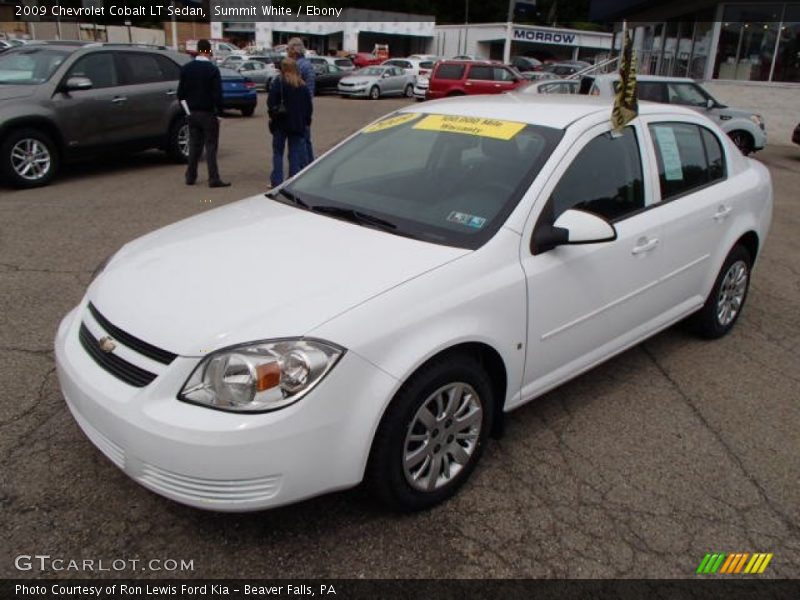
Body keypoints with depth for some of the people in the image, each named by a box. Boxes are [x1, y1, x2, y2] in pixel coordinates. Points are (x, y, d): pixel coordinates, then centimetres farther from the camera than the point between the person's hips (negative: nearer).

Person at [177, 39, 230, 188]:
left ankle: (191, 177, 16)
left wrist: (187, 108, 13)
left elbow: (181, 92, 5)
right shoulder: (212, 69, -11)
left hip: (192, 113, 5)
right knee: (211, 146, -2)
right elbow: (217, 93, -14)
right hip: (208, 114, -5)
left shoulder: (186, 68, 3)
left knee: (194, 145, 13)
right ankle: (214, 179, -5)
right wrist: (219, 111, -4)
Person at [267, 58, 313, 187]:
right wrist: (306, 121, 15)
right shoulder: (303, 85, 6)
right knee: (295, 152, 7)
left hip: (281, 123, -3)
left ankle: (277, 181, 2)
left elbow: (271, 102, -11)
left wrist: (272, 115, 3)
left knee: (278, 152, 5)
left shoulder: (278, 82, -8)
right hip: (298, 124, 3)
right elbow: (309, 106, 9)